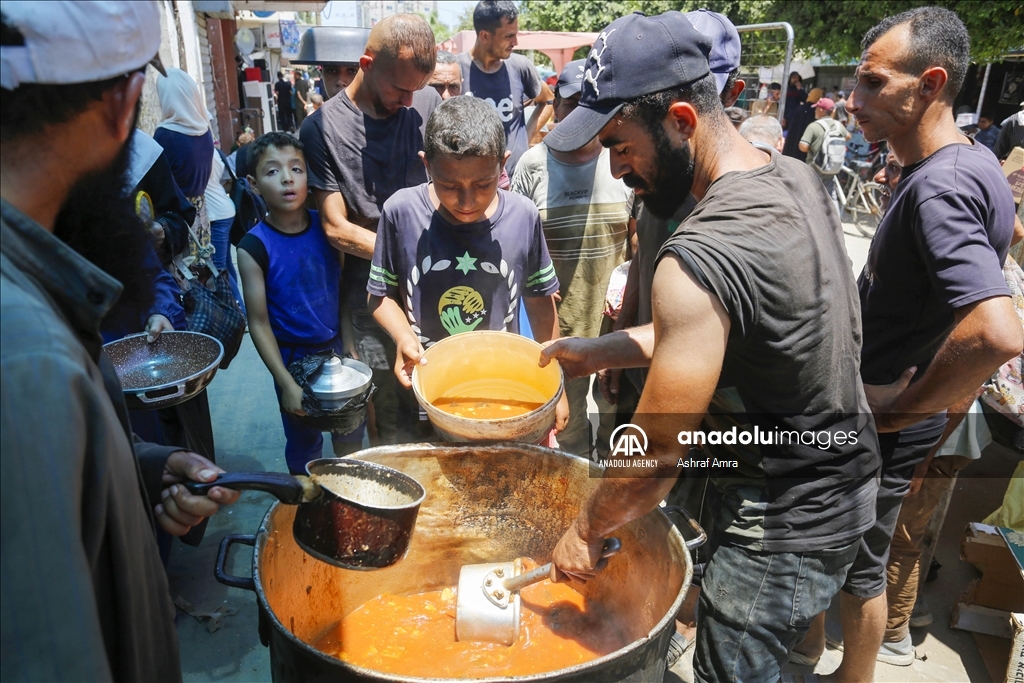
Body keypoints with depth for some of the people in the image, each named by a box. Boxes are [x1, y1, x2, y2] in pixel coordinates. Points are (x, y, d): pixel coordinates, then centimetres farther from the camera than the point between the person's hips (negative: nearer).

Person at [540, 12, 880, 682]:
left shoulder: (700, 260, -31)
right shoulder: (796, 178, -2)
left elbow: (657, 456, -24)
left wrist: (586, 532, -6)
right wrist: (601, 350, 7)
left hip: (786, 528, -8)